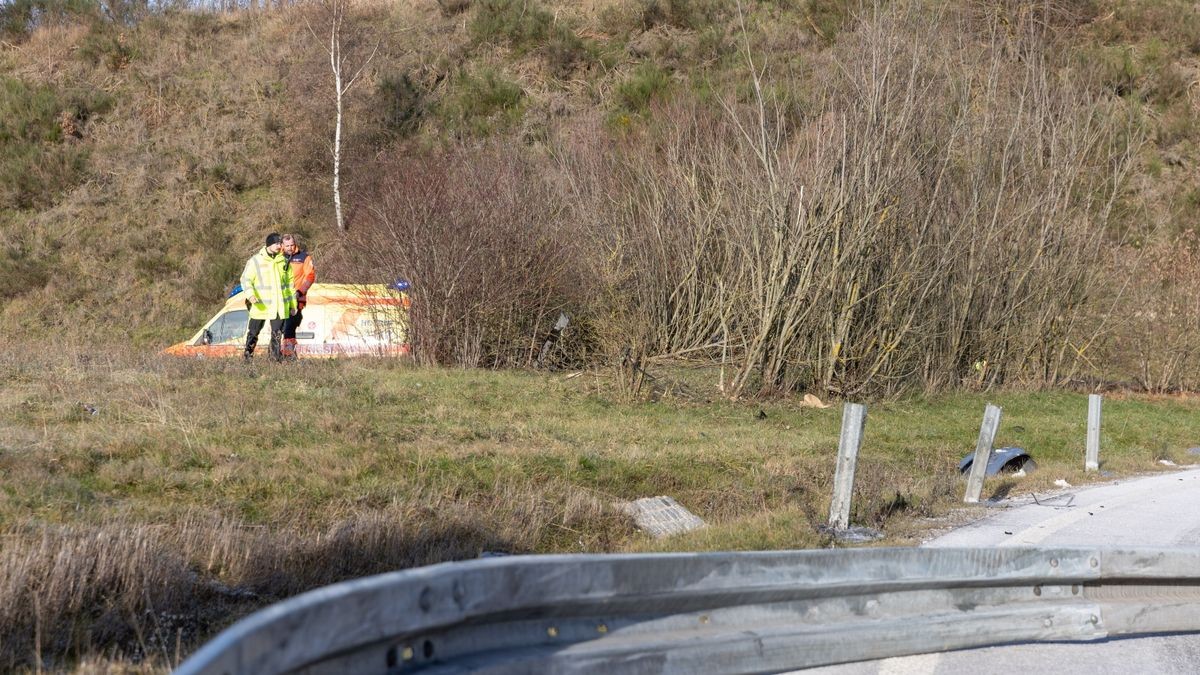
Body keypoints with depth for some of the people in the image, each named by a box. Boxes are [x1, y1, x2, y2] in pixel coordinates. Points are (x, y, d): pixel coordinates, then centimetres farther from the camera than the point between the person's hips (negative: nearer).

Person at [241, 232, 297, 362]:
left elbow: (289, 283, 17)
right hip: (261, 306, -3)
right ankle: (247, 356, 10)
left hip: (280, 306, 3)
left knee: (277, 334, 3)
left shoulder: (284, 261, 10)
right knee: (253, 332, 1)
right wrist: (250, 294, -25)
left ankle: (276, 358, 10)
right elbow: (246, 279, -6)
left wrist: (293, 304, 16)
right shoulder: (255, 261, -3)